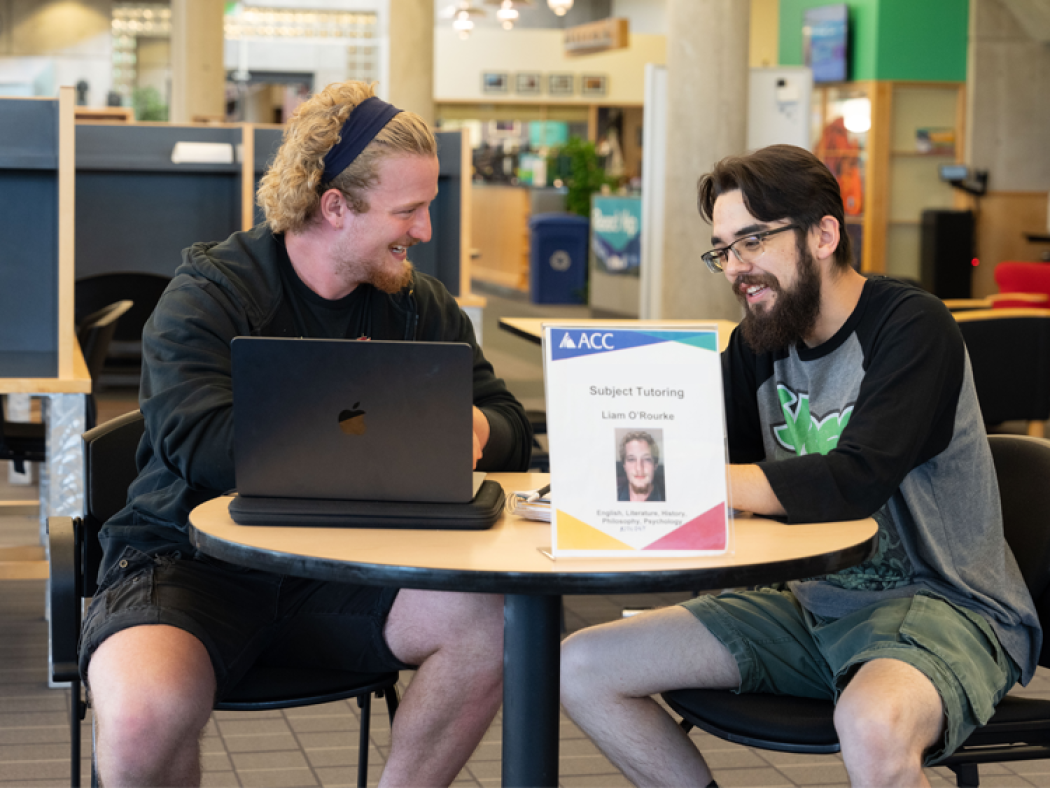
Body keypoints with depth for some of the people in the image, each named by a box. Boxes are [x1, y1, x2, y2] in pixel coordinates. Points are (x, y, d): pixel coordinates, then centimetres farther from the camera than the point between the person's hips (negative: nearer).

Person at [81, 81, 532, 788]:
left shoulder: (422, 308, 9)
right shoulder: (209, 297, -9)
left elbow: (510, 429, 6)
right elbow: (206, 445, -25)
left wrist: (473, 430, -20)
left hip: (341, 568, 5)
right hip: (191, 564, -4)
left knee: (493, 628, -22)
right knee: (143, 719, -34)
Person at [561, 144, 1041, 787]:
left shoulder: (911, 326, -15)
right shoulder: (758, 342, 8)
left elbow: (854, 484, -27)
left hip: (941, 603, -7)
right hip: (812, 602, 7)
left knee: (873, 726, -42)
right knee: (582, 669, -1)